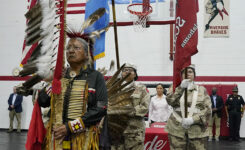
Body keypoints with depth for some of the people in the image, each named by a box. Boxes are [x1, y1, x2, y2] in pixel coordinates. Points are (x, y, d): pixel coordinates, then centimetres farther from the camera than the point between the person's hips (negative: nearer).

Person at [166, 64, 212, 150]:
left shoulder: (202, 89, 10)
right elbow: (170, 101, -9)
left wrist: (193, 119, -13)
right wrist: (181, 87, -18)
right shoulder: (176, 88, 12)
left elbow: (208, 110, 0)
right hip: (177, 130, 0)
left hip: (198, 131, 0)